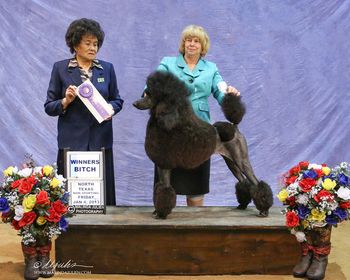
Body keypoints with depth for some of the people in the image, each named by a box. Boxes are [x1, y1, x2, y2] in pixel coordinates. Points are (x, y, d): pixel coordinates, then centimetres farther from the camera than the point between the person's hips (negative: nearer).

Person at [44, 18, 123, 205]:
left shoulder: (107, 68, 9)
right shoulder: (60, 68, 4)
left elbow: (117, 100, 14)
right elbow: (49, 107, 4)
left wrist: (111, 109, -7)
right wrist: (66, 100, -15)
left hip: (100, 141, 2)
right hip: (72, 141, -2)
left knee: (103, 192, 1)